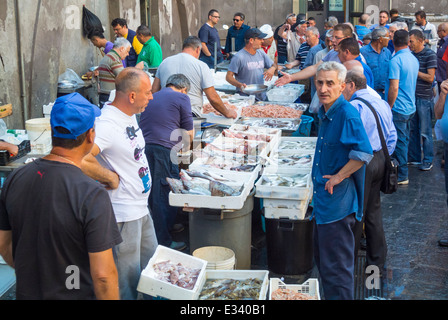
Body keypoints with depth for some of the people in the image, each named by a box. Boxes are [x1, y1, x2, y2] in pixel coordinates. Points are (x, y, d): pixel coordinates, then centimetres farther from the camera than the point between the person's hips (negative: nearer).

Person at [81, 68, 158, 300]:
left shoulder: (129, 115, 5)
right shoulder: (108, 124, -26)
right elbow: (80, 159, -39)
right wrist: (111, 178, -25)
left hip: (141, 207, 10)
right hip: (123, 213, -10)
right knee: (128, 279, 4)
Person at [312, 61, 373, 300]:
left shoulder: (347, 114, -19)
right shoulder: (324, 112, 9)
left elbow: (364, 153, -30)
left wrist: (339, 177, -21)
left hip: (338, 201, -10)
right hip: (323, 200, 10)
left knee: (336, 266, 0)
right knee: (322, 259, 21)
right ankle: (330, 295, 36)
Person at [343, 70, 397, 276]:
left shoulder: (354, 107, -16)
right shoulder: (382, 104, 10)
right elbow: (392, 137, 13)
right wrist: (384, 158, 20)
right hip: (380, 160, 8)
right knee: (374, 211, 17)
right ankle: (377, 261, 25)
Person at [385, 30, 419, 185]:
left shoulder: (395, 60, -18)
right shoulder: (414, 59, 8)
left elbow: (394, 88, -22)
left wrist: (389, 108, -12)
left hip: (398, 108, -8)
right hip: (410, 107, 8)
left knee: (399, 142, -1)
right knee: (404, 140, 17)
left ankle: (402, 176, 5)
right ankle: (402, 170, 28)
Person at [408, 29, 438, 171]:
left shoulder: (430, 55, -10)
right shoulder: (412, 54, 10)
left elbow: (430, 78, -15)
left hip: (424, 98, -7)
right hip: (412, 96, 7)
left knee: (425, 132, 0)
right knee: (413, 130, 13)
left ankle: (428, 161, 10)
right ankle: (414, 158, 24)